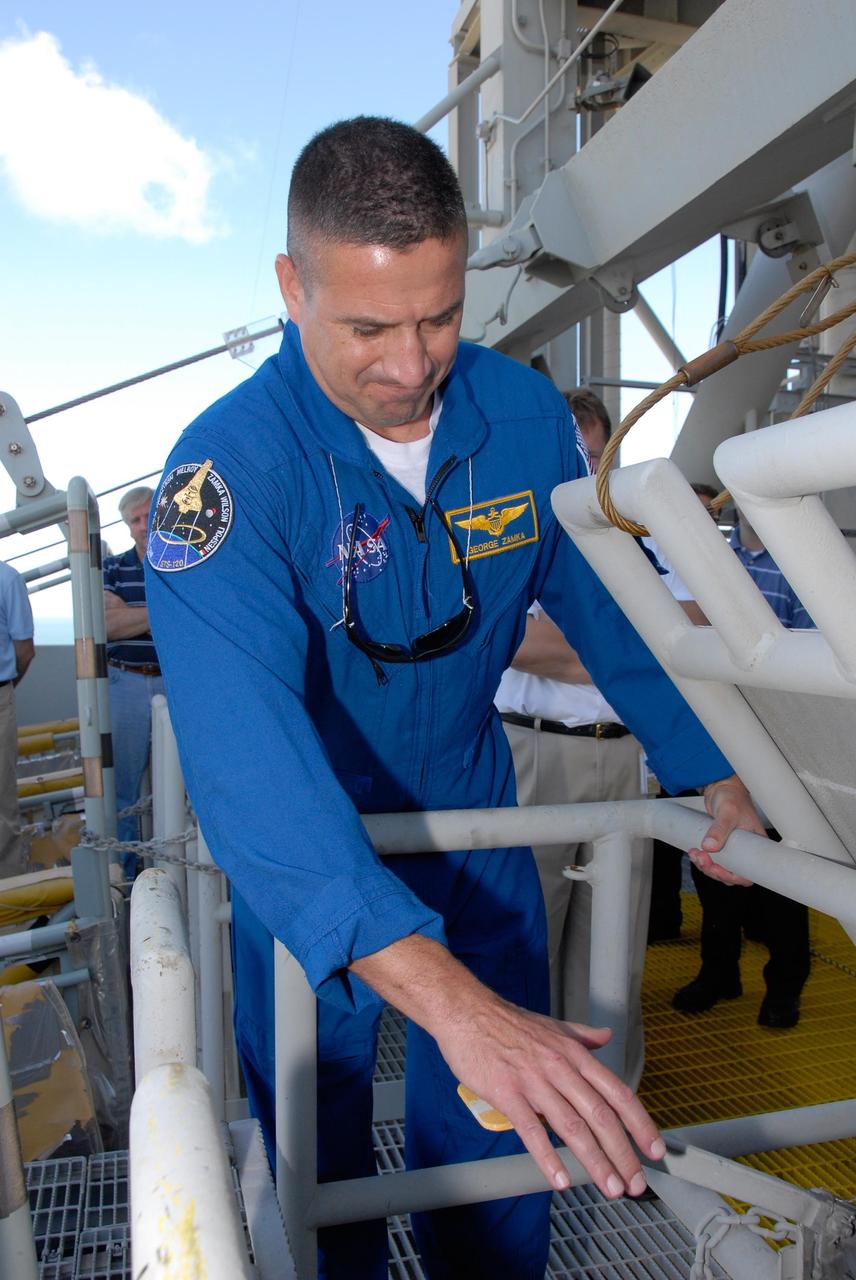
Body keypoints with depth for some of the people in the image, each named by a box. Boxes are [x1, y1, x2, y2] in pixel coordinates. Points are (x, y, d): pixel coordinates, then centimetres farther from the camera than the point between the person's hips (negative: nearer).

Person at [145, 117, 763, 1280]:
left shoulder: (524, 416, -12)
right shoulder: (229, 467, -27)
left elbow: (608, 604, 2)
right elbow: (246, 754, -39)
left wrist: (715, 771, 0)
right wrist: (454, 1001, -48)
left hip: (472, 815, 3)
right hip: (307, 853, -2)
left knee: (504, 1139, 15)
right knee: (316, 1151, 16)